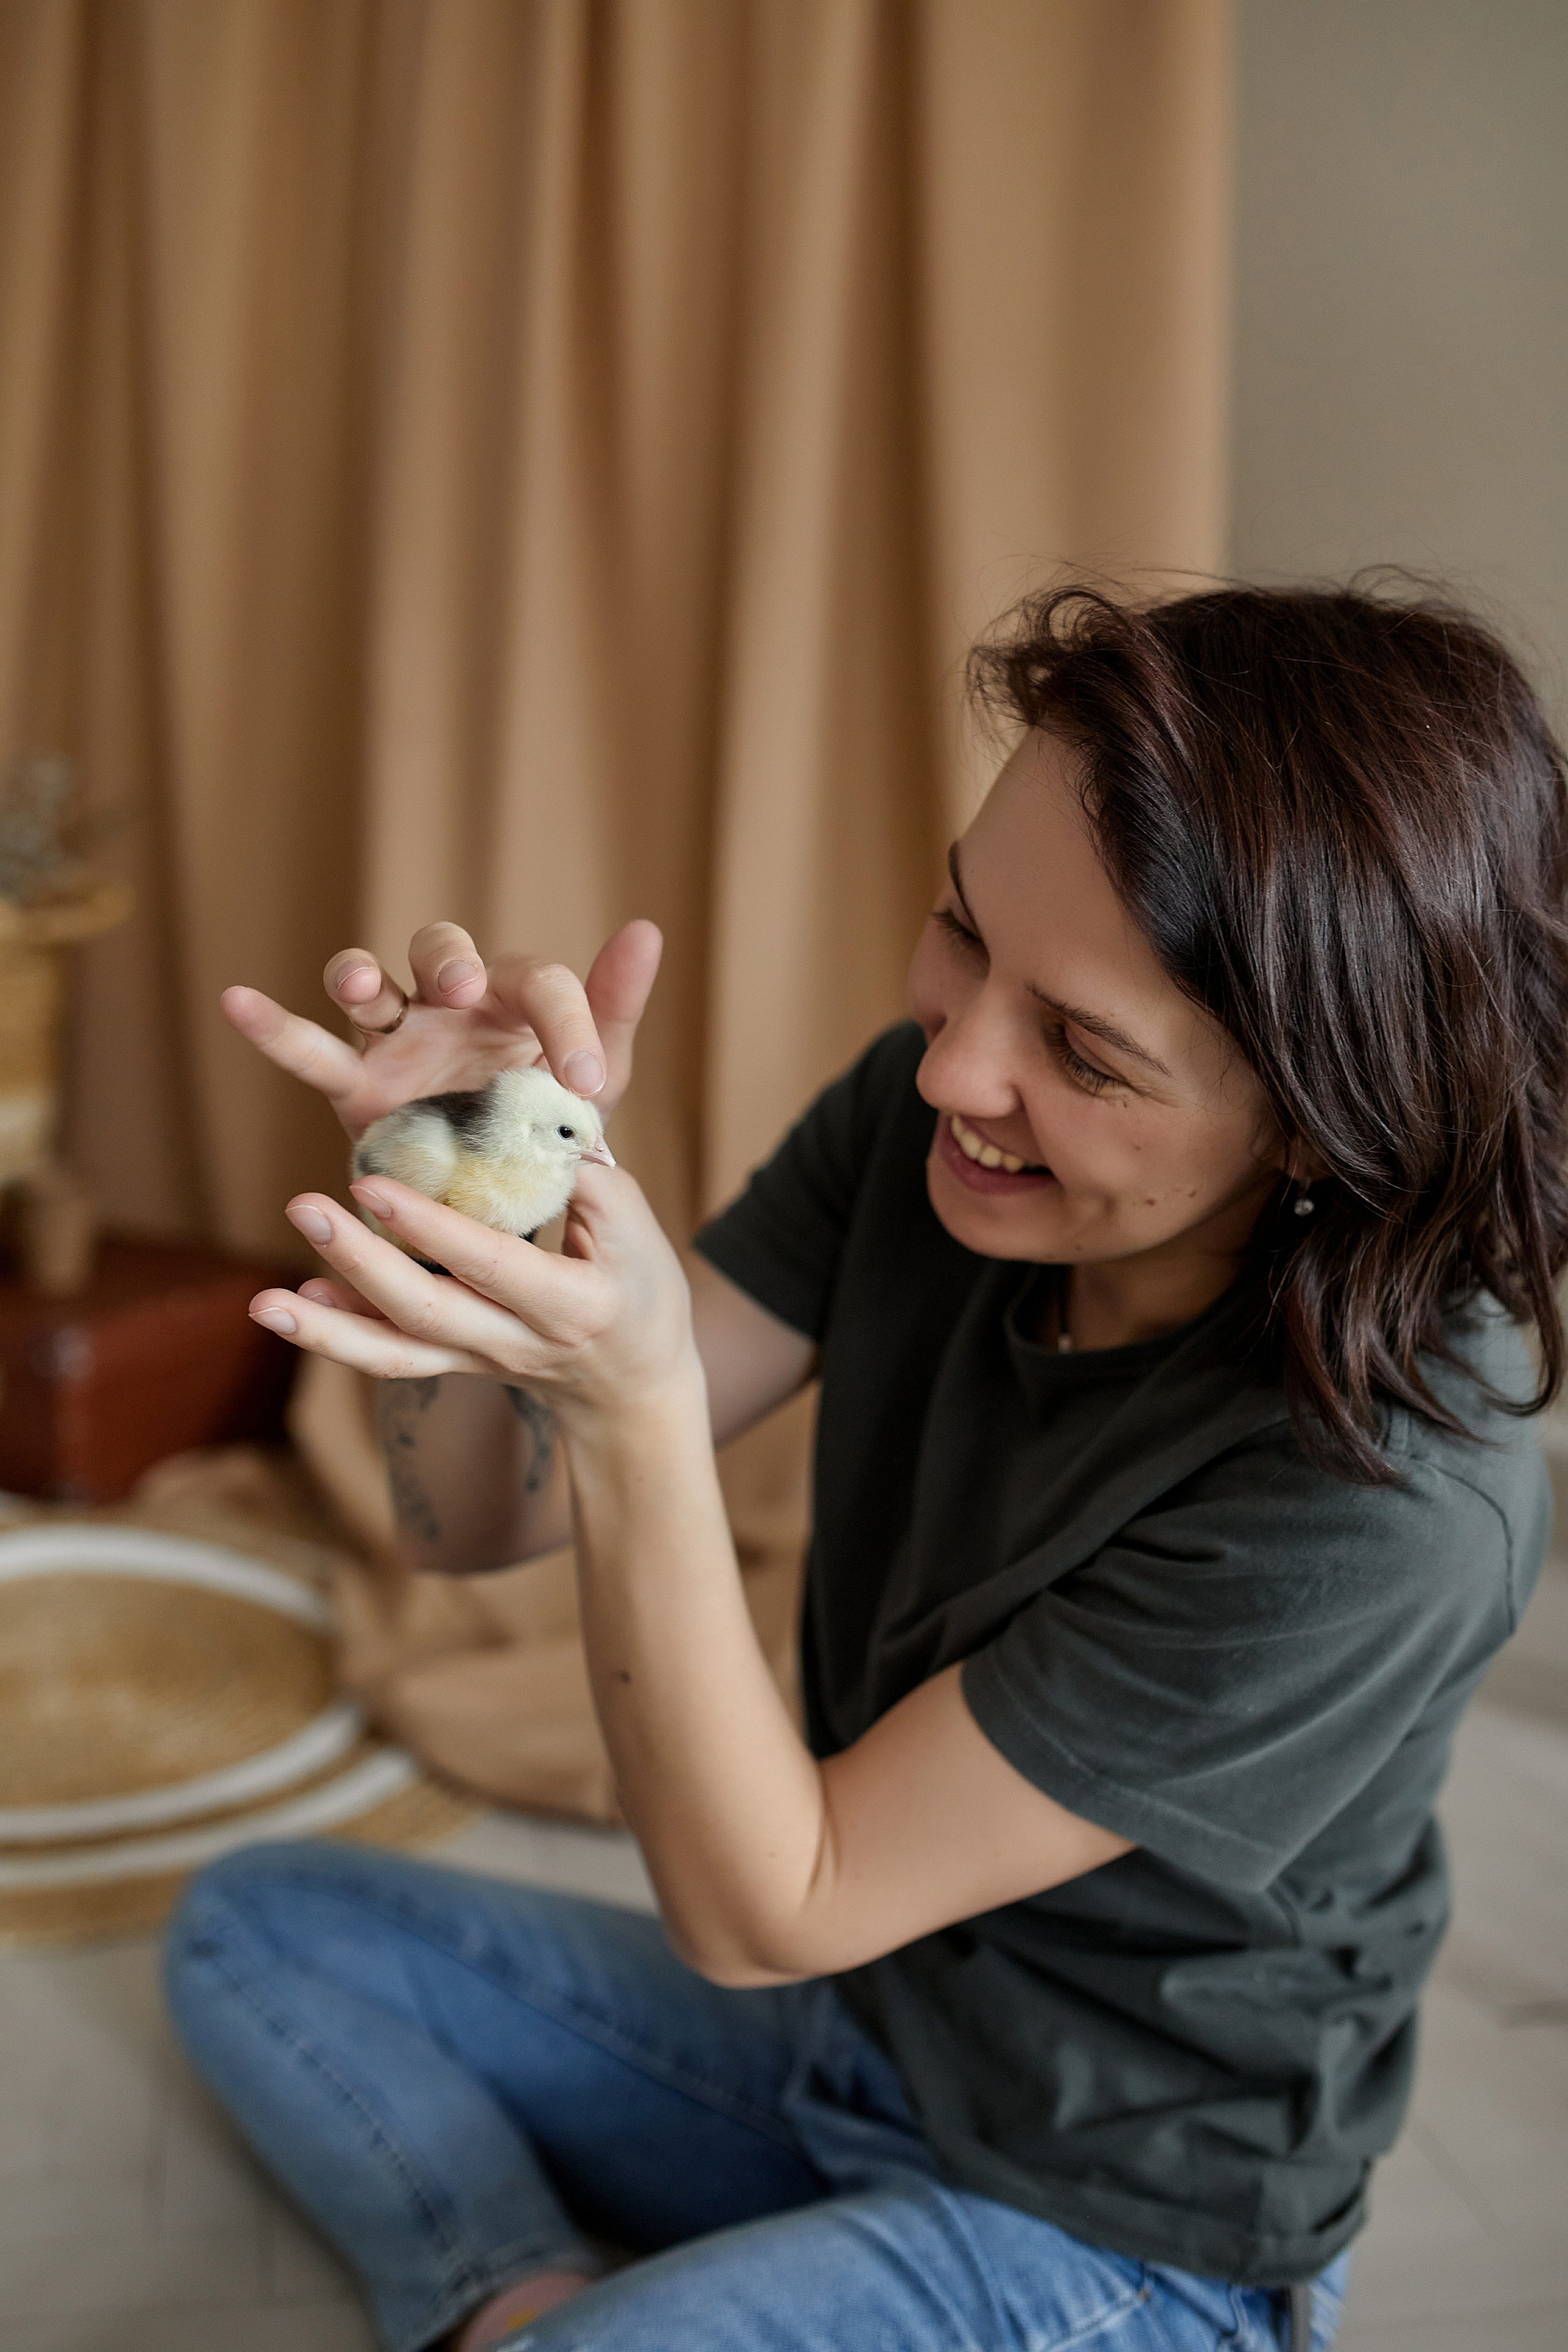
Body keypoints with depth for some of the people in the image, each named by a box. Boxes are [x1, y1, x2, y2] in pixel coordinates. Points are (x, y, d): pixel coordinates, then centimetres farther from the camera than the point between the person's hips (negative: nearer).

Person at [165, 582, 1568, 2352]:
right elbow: (474, 1522, -9)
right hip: (850, 2029, 7)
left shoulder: (1387, 1506, -33)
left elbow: (761, 1910, -25)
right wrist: (460, 1173, -28)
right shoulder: (928, 1111, -14)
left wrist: (634, 1401, -38)